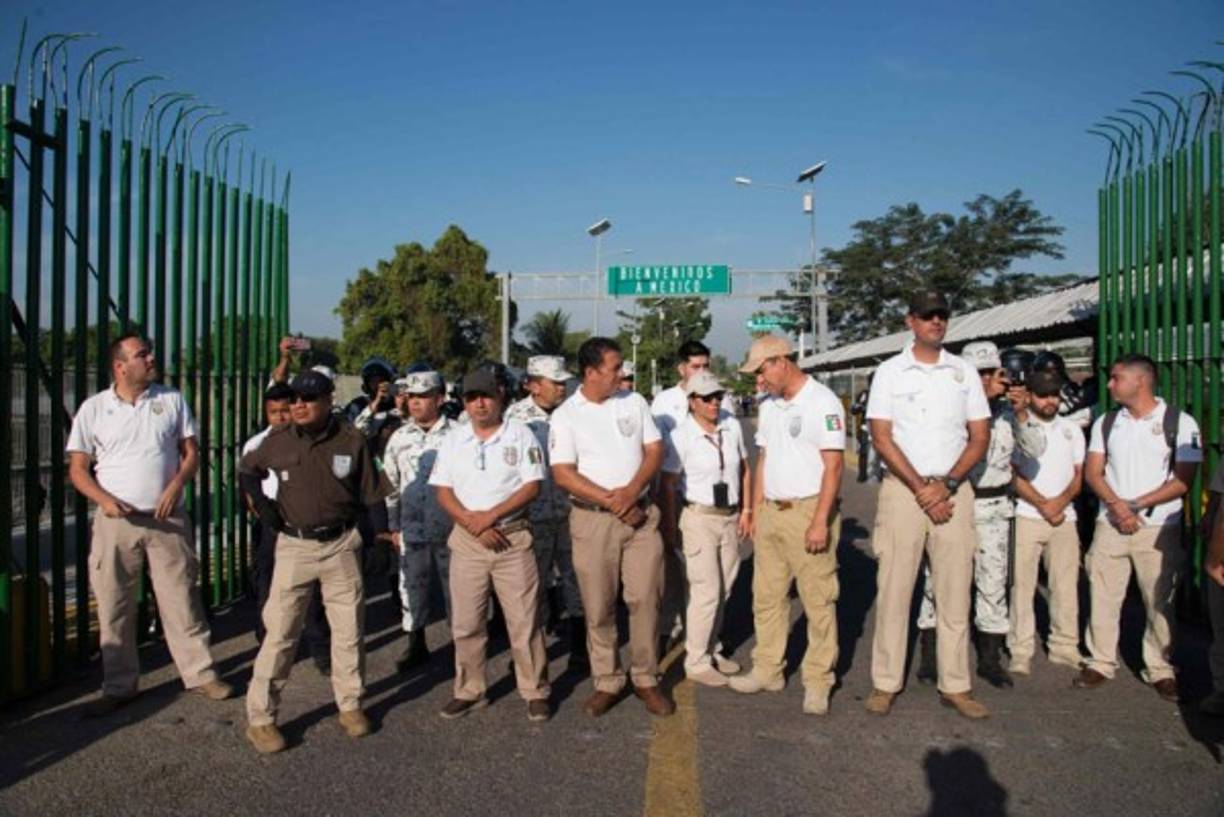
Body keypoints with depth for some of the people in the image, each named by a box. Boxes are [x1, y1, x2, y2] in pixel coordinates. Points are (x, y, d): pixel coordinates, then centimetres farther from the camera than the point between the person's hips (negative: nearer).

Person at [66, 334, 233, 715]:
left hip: (167, 519, 0)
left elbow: (191, 451, 6)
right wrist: (104, 499, -15)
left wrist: (176, 485, -12)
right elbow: (77, 469, 3)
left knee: (181, 600, 4)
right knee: (114, 608, 7)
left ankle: (200, 674, 15)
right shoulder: (93, 408, 1)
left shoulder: (172, 400, 3)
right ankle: (119, 686, 21)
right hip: (115, 522, 0)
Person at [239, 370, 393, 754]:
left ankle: (350, 705, 25)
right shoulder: (278, 441, -2)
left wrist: (383, 533, -10)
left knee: (349, 628, 9)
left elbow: (371, 493, 0)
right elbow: (246, 470, 17)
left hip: (341, 544, 0)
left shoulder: (351, 441, -5)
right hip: (294, 545, 0)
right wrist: (260, 503, 1)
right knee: (280, 632, 1)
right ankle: (260, 717, 13)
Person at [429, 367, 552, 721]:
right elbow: (443, 492, 4)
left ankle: (536, 691, 15)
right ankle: (470, 691, 26)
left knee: (524, 621, 1)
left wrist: (491, 515, -15)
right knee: (466, 623, 10)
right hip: (467, 539, 3)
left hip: (513, 536, -3)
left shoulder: (521, 435, -1)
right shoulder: (453, 440, 8)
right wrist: (473, 523, -11)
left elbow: (532, 486, -7)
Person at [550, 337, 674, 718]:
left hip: (640, 515, 2)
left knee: (646, 599, 3)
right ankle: (606, 682, 20)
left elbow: (654, 451, 3)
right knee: (598, 607, 5)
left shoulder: (634, 402, 6)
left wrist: (631, 492, -12)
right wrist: (611, 501, -14)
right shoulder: (566, 415, -3)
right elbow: (563, 474, -9)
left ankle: (646, 679, 18)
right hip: (593, 520, -2)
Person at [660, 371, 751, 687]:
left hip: (731, 517, 6)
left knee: (723, 590, 13)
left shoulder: (732, 425, 1)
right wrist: (669, 525, -9)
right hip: (700, 518, -5)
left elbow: (744, 469, 11)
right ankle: (696, 662, 9)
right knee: (707, 592, -5)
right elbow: (668, 483, -9)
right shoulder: (681, 435, -13)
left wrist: (746, 510, 6)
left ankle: (712, 650, 29)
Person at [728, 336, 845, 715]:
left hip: (809, 510, -7)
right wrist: (756, 510, 13)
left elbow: (833, 465, -14)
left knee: (819, 601, 1)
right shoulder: (768, 407, 13)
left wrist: (820, 521, -18)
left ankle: (818, 682, 12)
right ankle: (767, 670, 24)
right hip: (771, 511, 7)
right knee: (766, 596, 12)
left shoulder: (822, 402, -10)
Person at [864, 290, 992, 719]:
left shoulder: (964, 372, 10)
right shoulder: (890, 371, 3)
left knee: (955, 591, 5)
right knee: (893, 590, 0)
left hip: (953, 491, 2)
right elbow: (882, 438, -4)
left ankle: (955, 686, 15)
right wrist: (921, 489, -10)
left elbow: (980, 437, 6)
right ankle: (885, 684, 9)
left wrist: (946, 485, -8)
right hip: (902, 489, -2)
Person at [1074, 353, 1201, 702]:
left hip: (1159, 528, -3)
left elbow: (1183, 480, -7)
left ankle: (1160, 670, 18)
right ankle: (1101, 663, 15)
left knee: (1160, 601, 4)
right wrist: (1117, 505, -11)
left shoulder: (1180, 423, -1)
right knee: (1102, 597, 4)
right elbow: (1092, 472, 5)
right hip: (1110, 525, 3)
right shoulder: (1106, 422, 10)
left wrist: (1138, 504, -14)